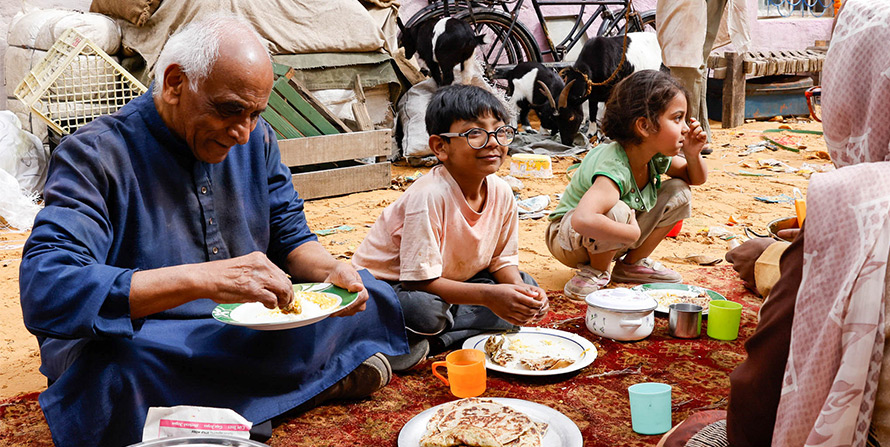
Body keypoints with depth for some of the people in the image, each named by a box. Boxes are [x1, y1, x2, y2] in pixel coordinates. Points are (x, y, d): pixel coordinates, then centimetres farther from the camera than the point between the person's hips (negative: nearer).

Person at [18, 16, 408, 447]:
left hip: (243, 330, 4)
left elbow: (289, 234, 11)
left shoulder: (257, 140, 1)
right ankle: (317, 383, -21)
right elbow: (44, 291, -32)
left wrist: (330, 270, -14)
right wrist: (201, 279, -42)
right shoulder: (95, 154, -19)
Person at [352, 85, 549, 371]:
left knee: (526, 286, -7)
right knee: (425, 310, -39)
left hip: (451, 281, 8)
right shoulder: (429, 197, -30)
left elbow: (502, 260, 3)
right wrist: (488, 295, -35)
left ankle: (435, 338, -10)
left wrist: (525, 292, -19)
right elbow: (420, 281, -30)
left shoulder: (502, 192, -9)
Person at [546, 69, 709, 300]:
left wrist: (693, 155, -13)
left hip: (616, 242, 8)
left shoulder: (656, 156, -10)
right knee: (617, 211, -38)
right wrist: (633, 233, -40)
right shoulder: (614, 168, -36)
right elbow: (582, 220, -54)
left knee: (678, 192, -3)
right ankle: (597, 271, -9)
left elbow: (696, 178, 10)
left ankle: (632, 264, 9)